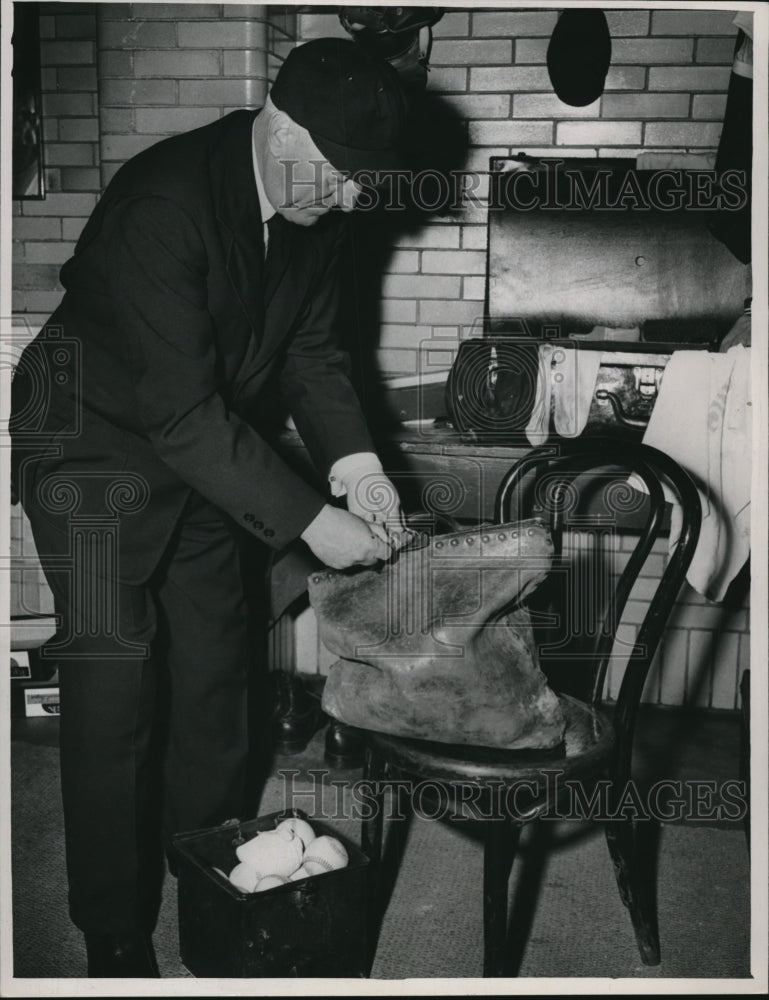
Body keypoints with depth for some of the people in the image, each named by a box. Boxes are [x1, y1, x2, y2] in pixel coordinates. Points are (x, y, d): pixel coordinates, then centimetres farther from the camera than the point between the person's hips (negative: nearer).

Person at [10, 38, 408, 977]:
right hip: (98, 440, -7)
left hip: (203, 443, 7)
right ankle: (117, 938, 8)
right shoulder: (162, 204, -30)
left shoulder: (313, 208, -6)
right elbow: (181, 413, -32)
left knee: (216, 664, 12)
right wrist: (309, 519, -31)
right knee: (115, 684, -8)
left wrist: (354, 460, -13)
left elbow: (310, 344, 3)